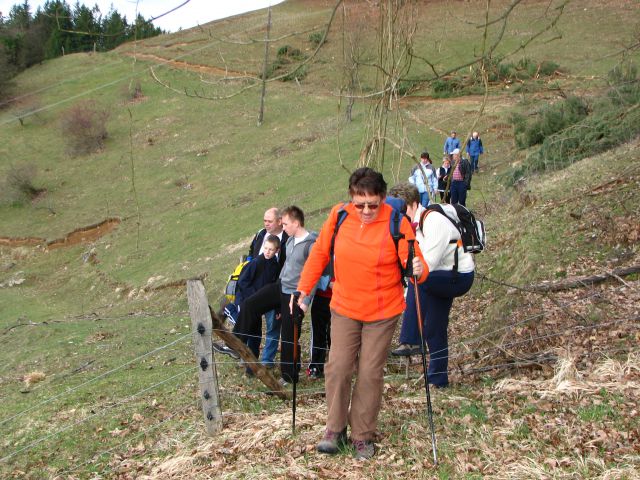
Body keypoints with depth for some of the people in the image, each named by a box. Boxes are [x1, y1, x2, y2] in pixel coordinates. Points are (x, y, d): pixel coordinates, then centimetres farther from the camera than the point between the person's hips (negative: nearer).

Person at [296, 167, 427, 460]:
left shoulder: (396, 224, -16)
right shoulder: (339, 216, -8)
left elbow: (413, 263, -17)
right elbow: (320, 253, 4)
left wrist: (418, 270, -41)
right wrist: (304, 289, 2)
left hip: (382, 312, -2)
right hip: (344, 308, 2)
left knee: (370, 373, 4)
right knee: (337, 368, 0)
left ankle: (363, 435, 20)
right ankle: (335, 428, 20)